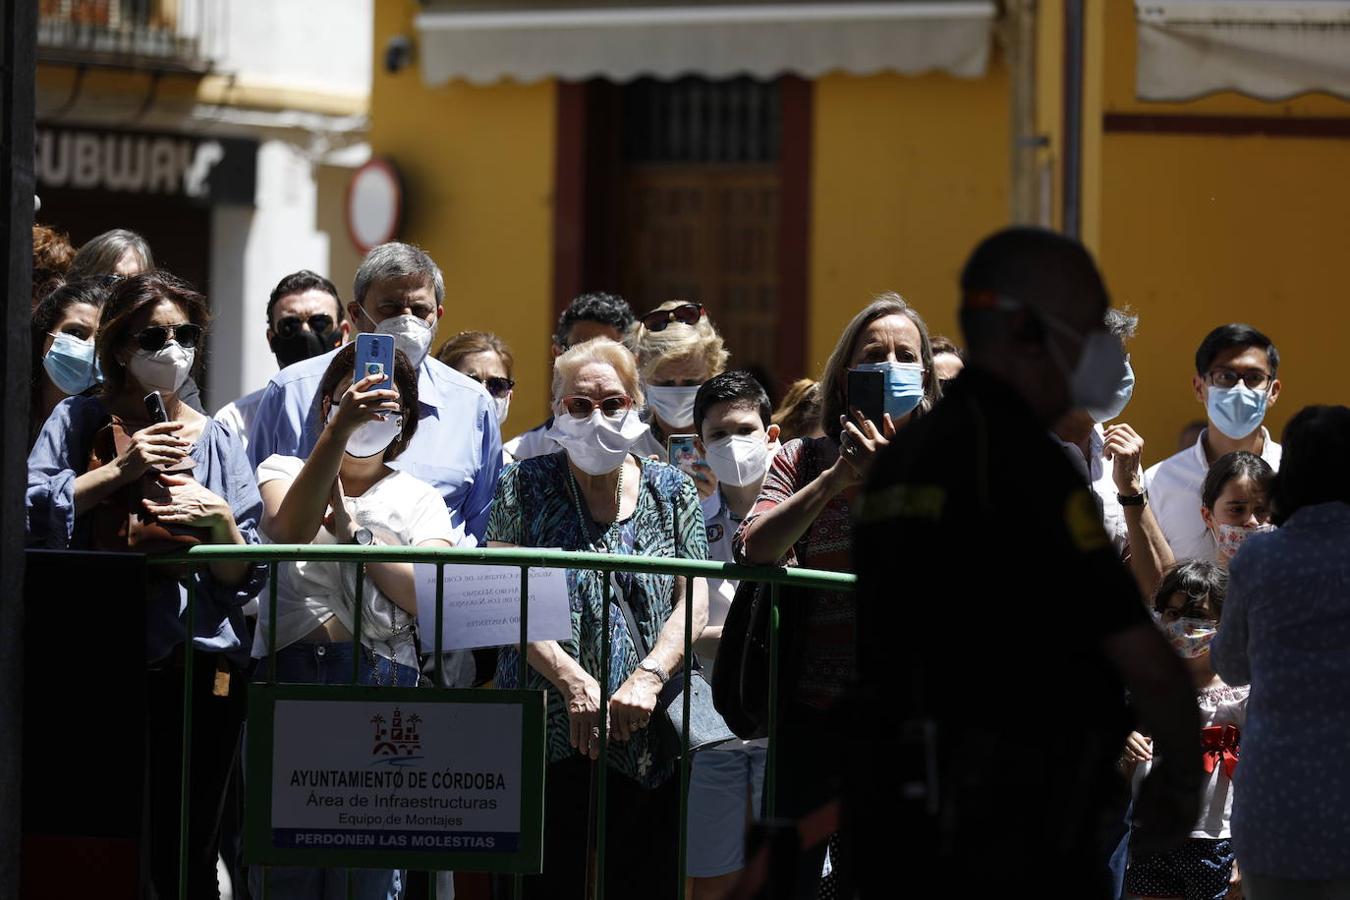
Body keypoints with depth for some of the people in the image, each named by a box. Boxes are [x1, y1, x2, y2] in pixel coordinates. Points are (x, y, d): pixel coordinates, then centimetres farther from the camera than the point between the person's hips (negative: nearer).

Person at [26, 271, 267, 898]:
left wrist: (221, 521, -9)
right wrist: (118, 471, -11)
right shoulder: (77, 421, 8)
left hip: (198, 666, 1)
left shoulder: (215, 440, 12)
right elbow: (27, 515, -8)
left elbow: (245, 581, 10)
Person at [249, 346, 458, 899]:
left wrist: (354, 532, -6)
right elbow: (290, 531, -12)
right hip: (290, 678, 0)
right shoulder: (284, 473, 14)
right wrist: (340, 428, -21)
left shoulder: (418, 501, 16)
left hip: (383, 688, 1)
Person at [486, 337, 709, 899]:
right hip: (550, 738, -1)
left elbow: (693, 604, 3)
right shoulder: (525, 486, 6)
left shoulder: (672, 493, 11)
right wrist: (574, 681, -17)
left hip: (648, 741, 2)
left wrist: (647, 678, -15)